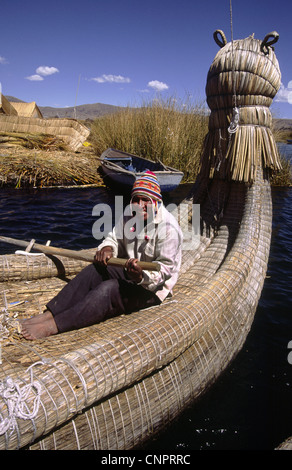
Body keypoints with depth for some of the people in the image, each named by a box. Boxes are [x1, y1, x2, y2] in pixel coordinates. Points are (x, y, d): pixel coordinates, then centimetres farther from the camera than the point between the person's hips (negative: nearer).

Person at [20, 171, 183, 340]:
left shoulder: (168, 227, -20)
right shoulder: (130, 213, 2)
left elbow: (167, 267, -22)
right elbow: (115, 238, 11)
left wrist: (142, 276, -39)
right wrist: (107, 248, -14)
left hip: (152, 288, -7)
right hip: (129, 271, 7)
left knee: (109, 289, -30)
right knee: (94, 270, -18)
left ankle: (54, 326, -34)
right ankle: (50, 314, -21)